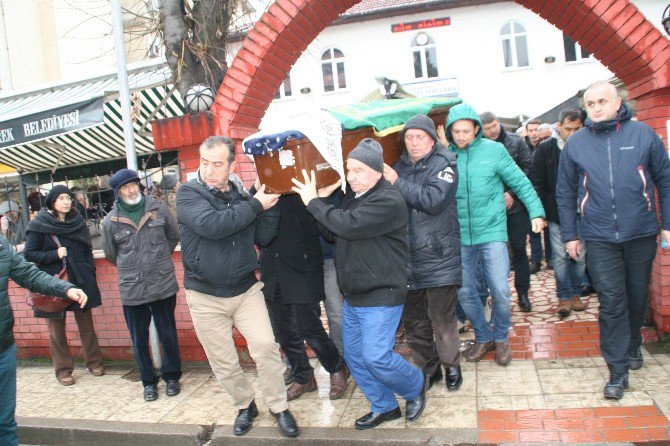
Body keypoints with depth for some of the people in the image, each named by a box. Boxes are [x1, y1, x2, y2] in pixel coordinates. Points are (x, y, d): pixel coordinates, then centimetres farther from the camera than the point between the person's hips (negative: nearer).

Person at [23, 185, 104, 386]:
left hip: (80, 280, 3)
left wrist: (90, 274, 5)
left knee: (86, 323, 9)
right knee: (56, 327, 5)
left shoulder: (78, 221, 6)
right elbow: (29, 254, -4)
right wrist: (55, 255, -16)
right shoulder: (39, 225, -5)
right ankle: (63, 369, 19)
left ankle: (93, 361, 23)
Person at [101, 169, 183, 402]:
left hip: (163, 284, 0)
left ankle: (171, 376, 29)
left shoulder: (158, 208, -3)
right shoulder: (111, 221, -4)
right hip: (132, 289, 0)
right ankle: (148, 381, 28)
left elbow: (174, 236, 11)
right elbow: (110, 254, 11)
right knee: (139, 339, 10)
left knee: (168, 335, 11)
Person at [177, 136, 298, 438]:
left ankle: (279, 407, 9)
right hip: (205, 296, -1)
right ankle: (245, 406, 33)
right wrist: (255, 205, -20)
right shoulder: (189, 193, -8)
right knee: (223, 361, 9)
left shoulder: (241, 195, 3)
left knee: (265, 346, -10)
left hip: (246, 289, 2)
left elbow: (264, 238, -1)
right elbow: (212, 225, -28)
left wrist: (269, 205, -13)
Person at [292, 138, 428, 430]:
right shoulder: (351, 196, 11)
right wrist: (322, 201, -3)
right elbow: (333, 234, 12)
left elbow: (348, 225, -28)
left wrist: (313, 202, -16)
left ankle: (416, 387, 22)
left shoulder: (389, 200, -18)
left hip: (380, 297, -9)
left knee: (376, 358, -8)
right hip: (352, 296, 9)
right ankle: (384, 407, 31)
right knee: (354, 357, 13)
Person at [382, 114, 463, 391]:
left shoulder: (443, 165, -4)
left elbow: (434, 200, -20)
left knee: (442, 319, 3)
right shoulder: (400, 167, 12)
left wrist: (398, 183, -16)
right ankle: (428, 368, 31)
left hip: (439, 258, -5)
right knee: (413, 321, 13)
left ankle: (451, 366, 26)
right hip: (408, 258, 5)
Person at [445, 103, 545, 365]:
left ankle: (501, 338, 24)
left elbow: (520, 182, 0)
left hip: (491, 232, -2)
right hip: (460, 236, 2)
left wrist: (536, 211, -6)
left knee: (500, 291, -3)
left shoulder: (493, 150, -3)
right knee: (465, 292, 8)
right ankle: (483, 338, 31)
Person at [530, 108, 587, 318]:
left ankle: (575, 293, 23)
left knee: (579, 255, 9)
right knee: (560, 256, 1)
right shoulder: (545, 149, -1)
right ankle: (564, 297, 11)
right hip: (556, 213, -1)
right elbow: (537, 182, 0)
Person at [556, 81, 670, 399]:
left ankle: (632, 346, 39)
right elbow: (565, 193, 7)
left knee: (637, 297, 16)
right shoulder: (575, 144, 2)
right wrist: (569, 235, 6)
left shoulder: (642, 134, 0)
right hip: (599, 239, -1)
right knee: (611, 303, -2)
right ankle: (618, 370, 5)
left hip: (641, 234, 1)